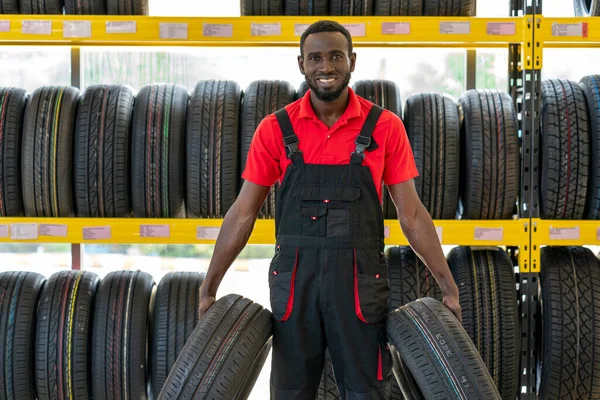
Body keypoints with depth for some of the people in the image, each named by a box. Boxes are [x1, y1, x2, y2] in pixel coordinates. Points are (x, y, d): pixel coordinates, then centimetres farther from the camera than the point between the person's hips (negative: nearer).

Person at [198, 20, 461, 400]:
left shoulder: (385, 127, -2)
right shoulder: (275, 129, 0)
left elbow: (411, 213, 2)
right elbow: (243, 213, 4)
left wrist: (448, 286, 0)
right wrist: (210, 287, 4)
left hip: (359, 281, -1)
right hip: (294, 280, 1)